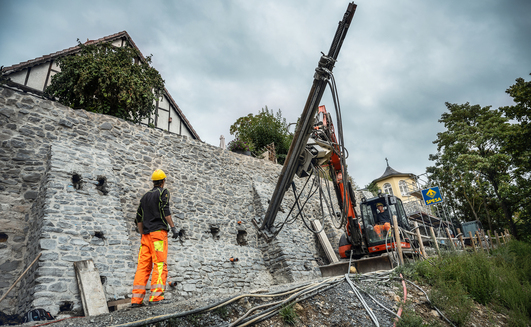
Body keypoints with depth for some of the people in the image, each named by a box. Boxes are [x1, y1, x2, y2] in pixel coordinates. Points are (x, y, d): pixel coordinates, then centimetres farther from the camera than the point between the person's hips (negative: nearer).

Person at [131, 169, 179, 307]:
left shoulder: (145, 196, 23)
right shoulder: (163, 192, 5)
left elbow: (138, 219, 21)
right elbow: (165, 210, -12)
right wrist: (173, 227, -15)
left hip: (146, 234, 6)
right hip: (158, 231, -6)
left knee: (143, 265, 4)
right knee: (160, 264, -9)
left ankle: (136, 299, 2)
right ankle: (156, 296, -16)